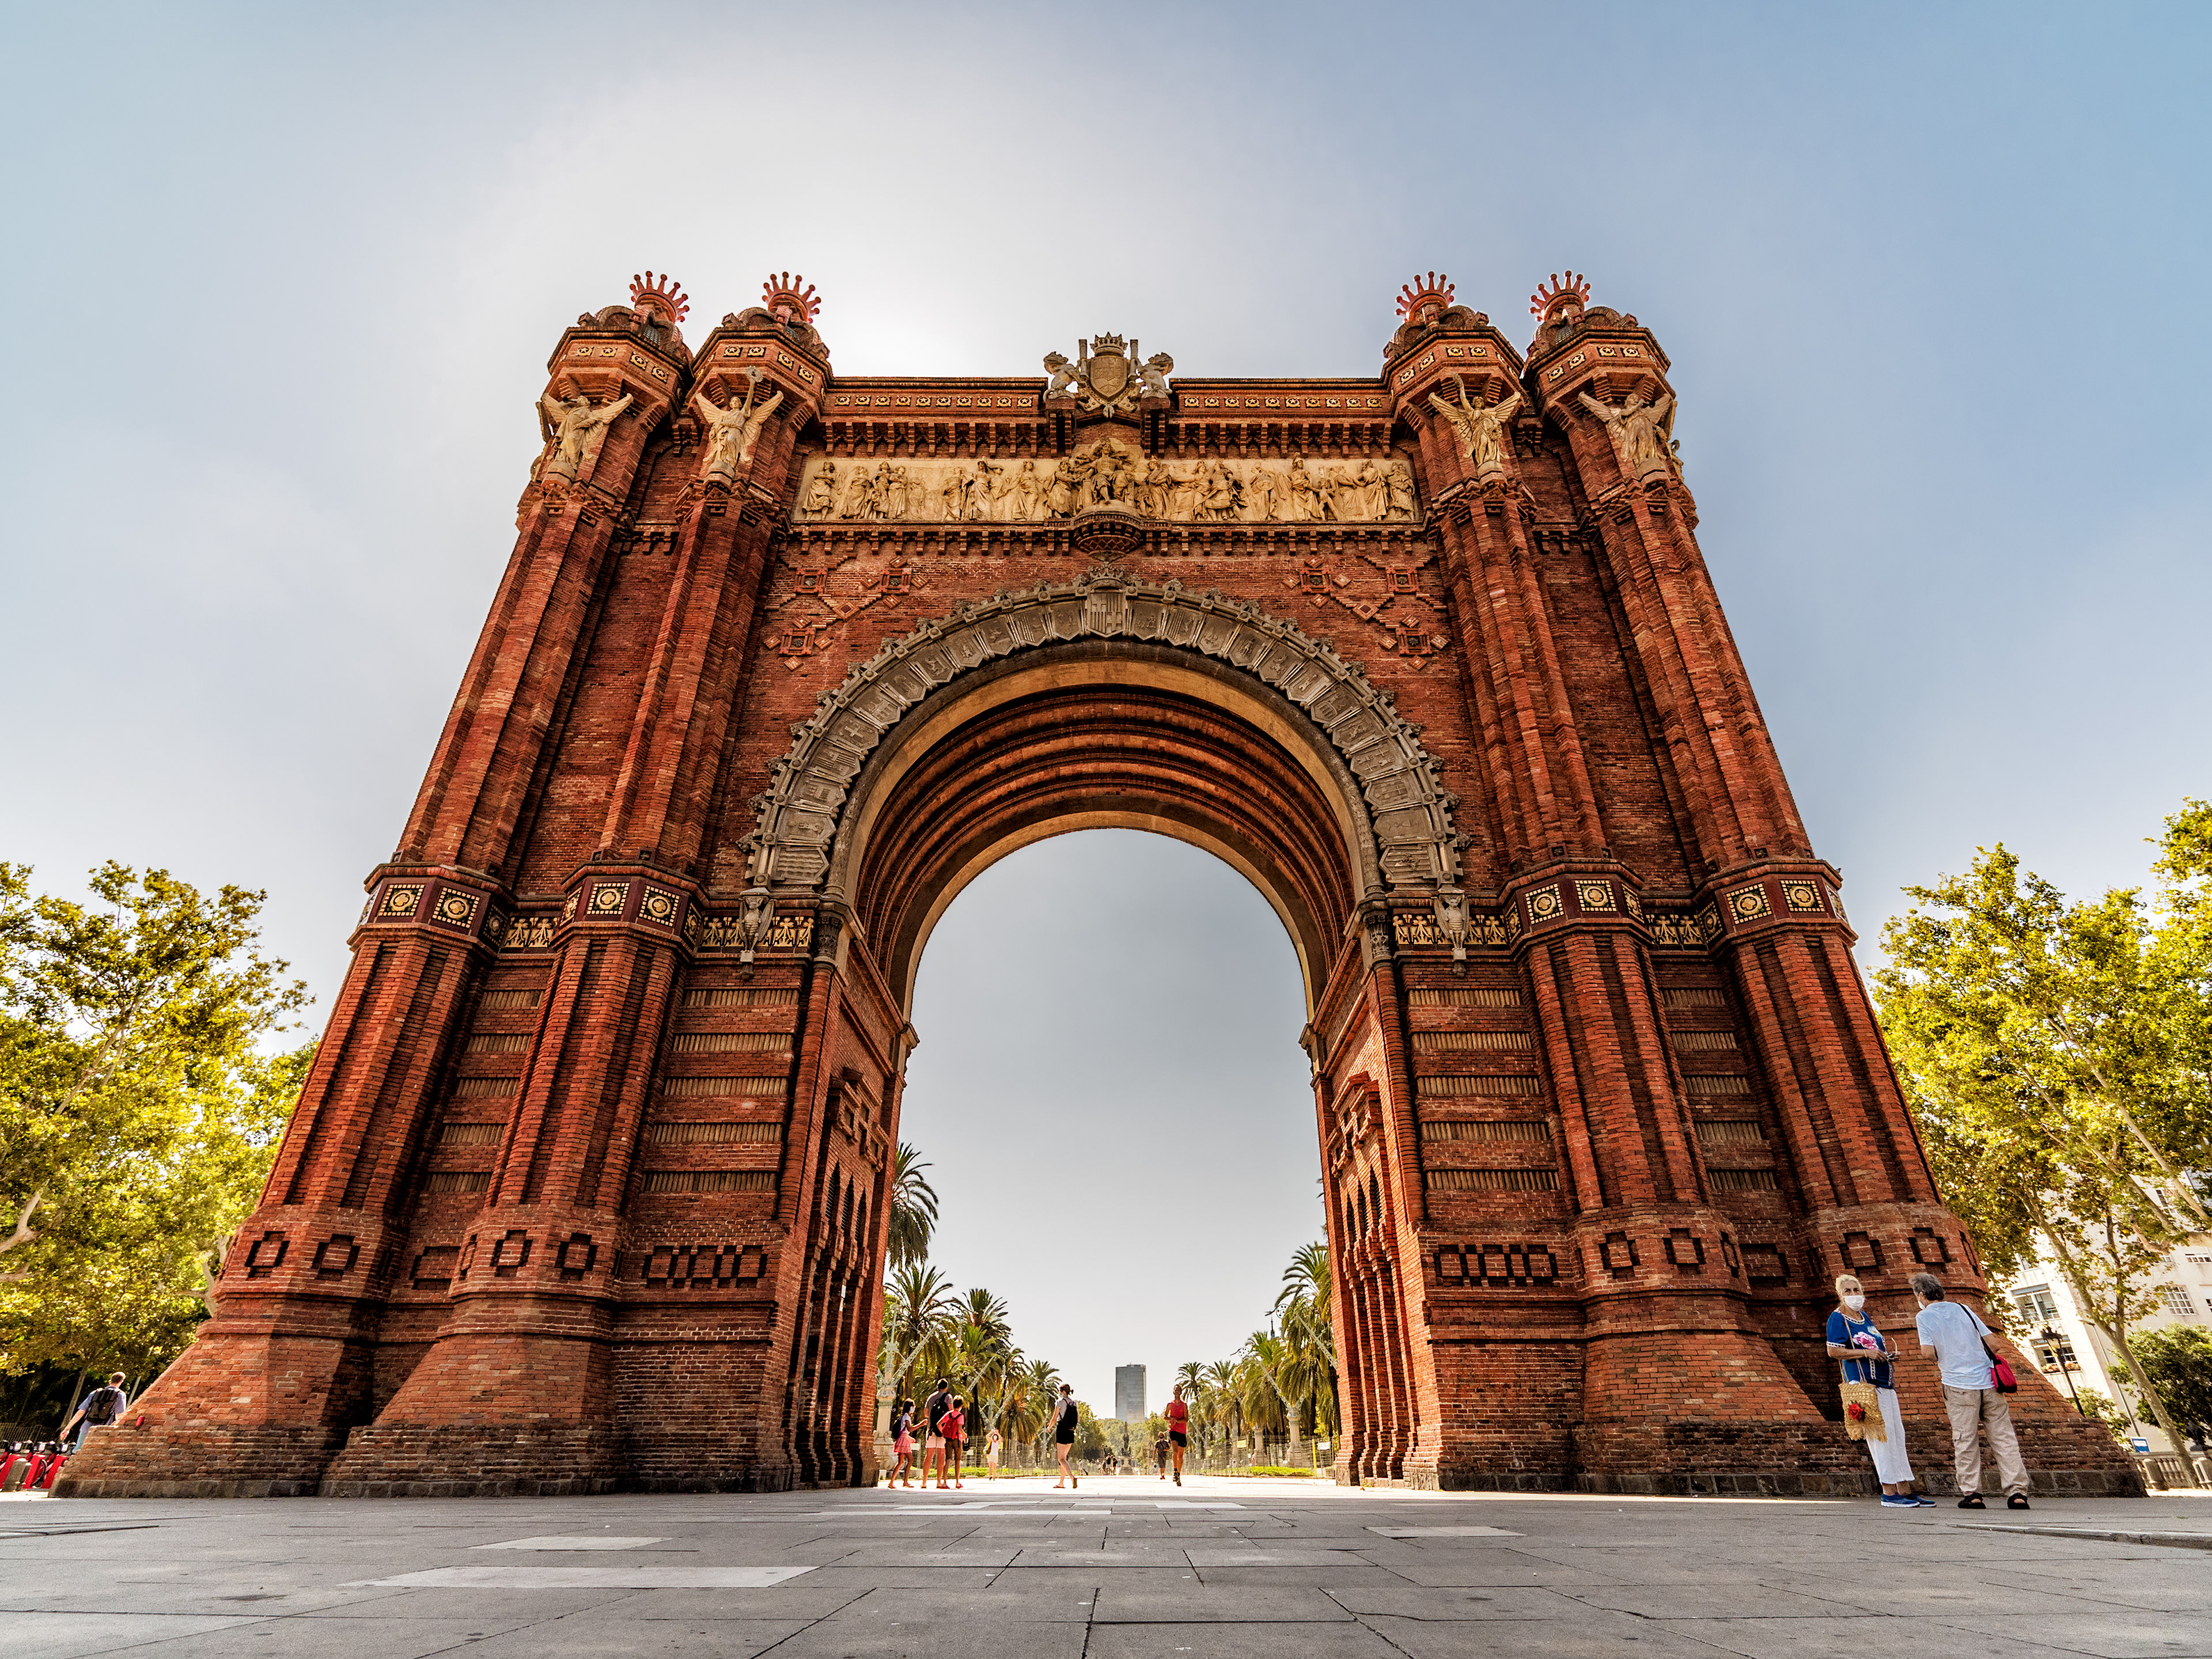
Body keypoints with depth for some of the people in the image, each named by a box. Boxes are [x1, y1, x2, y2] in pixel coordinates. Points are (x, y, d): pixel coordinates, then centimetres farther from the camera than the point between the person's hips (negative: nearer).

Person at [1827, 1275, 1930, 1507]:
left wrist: (1888, 1354, 10)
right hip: (1864, 1383, -9)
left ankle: (1905, 1491, 15)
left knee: (1897, 1436, 9)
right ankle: (1889, 1494, -3)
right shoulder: (1837, 1319, -7)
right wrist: (1865, 1353, -18)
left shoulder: (1865, 1317, 18)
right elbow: (1833, 1351, -14)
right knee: (1881, 1436, -9)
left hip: (1884, 1382, 9)